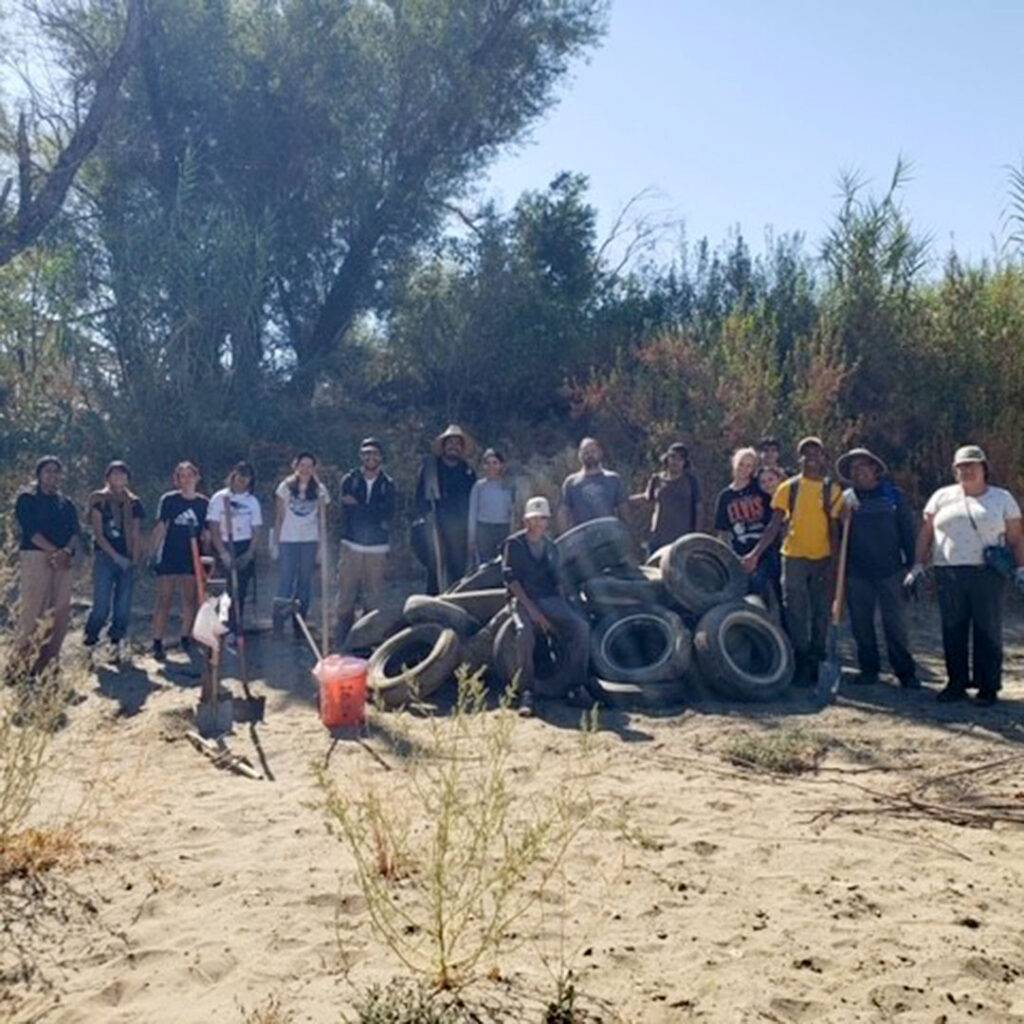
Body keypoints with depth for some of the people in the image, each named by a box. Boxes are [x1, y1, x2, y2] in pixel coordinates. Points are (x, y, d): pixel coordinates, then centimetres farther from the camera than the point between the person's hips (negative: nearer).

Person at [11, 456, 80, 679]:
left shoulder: (67, 504, 20)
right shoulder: (27, 499, 6)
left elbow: (75, 533, 9)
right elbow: (30, 530, -7)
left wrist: (67, 551, -12)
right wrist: (54, 551, -17)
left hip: (62, 562, 5)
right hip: (35, 558, -5)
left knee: (60, 612, -4)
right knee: (33, 610, -11)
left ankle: (45, 665, 1)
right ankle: (21, 664, -8)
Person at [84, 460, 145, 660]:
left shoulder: (133, 503, 11)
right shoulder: (99, 500, 3)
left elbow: (136, 534, 9)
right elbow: (98, 533, -3)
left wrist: (135, 559, -3)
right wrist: (116, 556, -10)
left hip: (127, 560, 3)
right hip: (105, 557, -3)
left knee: (123, 606, 1)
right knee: (102, 604, -8)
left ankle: (115, 643, 11)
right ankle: (90, 637, 12)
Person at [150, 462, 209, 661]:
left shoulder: (204, 503, 4)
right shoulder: (168, 500, -2)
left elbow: (206, 532, 10)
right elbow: (160, 528, -2)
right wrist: (152, 553, -6)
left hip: (192, 557, 3)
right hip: (169, 556, -3)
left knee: (190, 599, 9)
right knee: (164, 600, -4)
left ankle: (186, 638, 21)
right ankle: (157, 643, -3)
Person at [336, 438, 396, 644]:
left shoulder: (388, 484, 9)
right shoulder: (349, 480, 7)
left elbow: (388, 514, -4)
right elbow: (346, 513, -2)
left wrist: (359, 506, -8)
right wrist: (375, 516, -7)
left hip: (377, 549, 1)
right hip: (352, 546, -1)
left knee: (374, 596, 0)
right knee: (347, 595, -4)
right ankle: (343, 641, 3)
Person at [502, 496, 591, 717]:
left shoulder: (551, 547, 19)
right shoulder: (514, 543, 3)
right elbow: (511, 579, -6)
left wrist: (564, 607, 5)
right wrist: (531, 609, -17)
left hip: (550, 599, 4)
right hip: (524, 600, -4)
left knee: (581, 627, -22)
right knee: (524, 632, -35)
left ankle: (576, 687, -15)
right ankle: (526, 693, -28)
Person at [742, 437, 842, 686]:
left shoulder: (832, 489, 4)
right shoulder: (789, 487, 2)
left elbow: (834, 527, 5)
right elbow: (775, 525, 0)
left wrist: (836, 560, -1)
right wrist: (756, 553, -9)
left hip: (822, 559, 1)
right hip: (794, 557, -1)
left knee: (820, 614, 7)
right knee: (796, 614, -1)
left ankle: (816, 664, 17)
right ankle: (801, 666, 5)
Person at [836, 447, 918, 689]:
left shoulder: (893, 495, 4)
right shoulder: (846, 498, 8)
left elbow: (907, 531, 5)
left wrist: (909, 563, 0)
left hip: (889, 569, -2)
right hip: (856, 570, 2)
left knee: (895, 622, -1)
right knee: (861, 622, 7)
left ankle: (905, 671, 7)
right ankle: (868, 669, 18)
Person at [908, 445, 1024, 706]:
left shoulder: (1002, 498, 8)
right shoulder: (942, 497, 11)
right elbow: (926, 533, 11)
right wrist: (918, 565, 4)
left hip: (987, 574, -2)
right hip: (948, 574, 2)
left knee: (988, 632, 1)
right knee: (953, 631, 5)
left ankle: (988, 687, 9)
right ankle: (956, 683, 14)